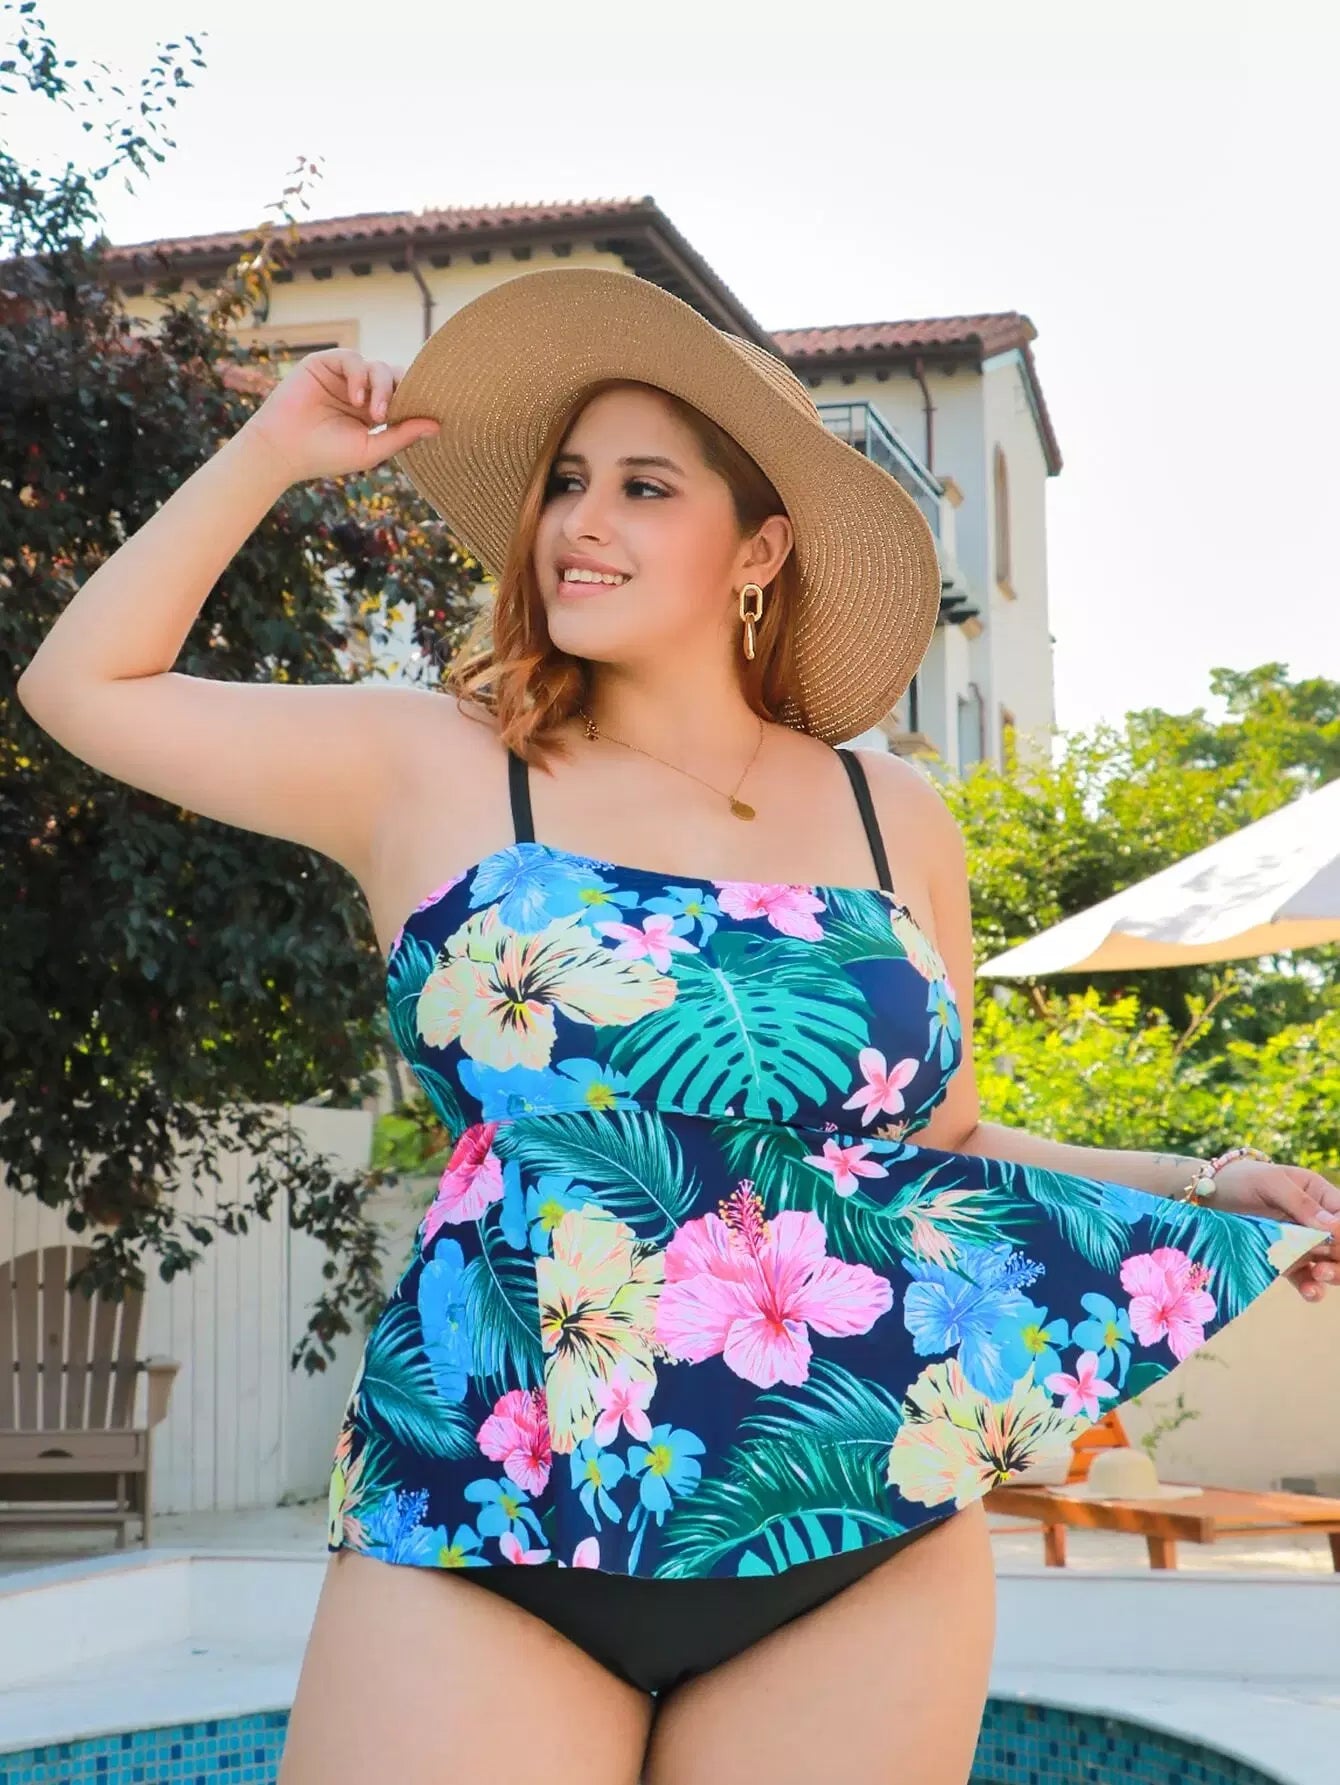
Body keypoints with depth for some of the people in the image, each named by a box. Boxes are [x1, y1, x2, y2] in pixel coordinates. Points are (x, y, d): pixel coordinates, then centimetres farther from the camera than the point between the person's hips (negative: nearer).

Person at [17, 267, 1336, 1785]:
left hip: (869, 1557, 2)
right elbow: (86, 685, 9)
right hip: (482, 1551, -2)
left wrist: (1207, 1191, 11)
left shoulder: (897, 821, 10)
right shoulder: (431, 771, 6)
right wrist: (272, 454, 9)